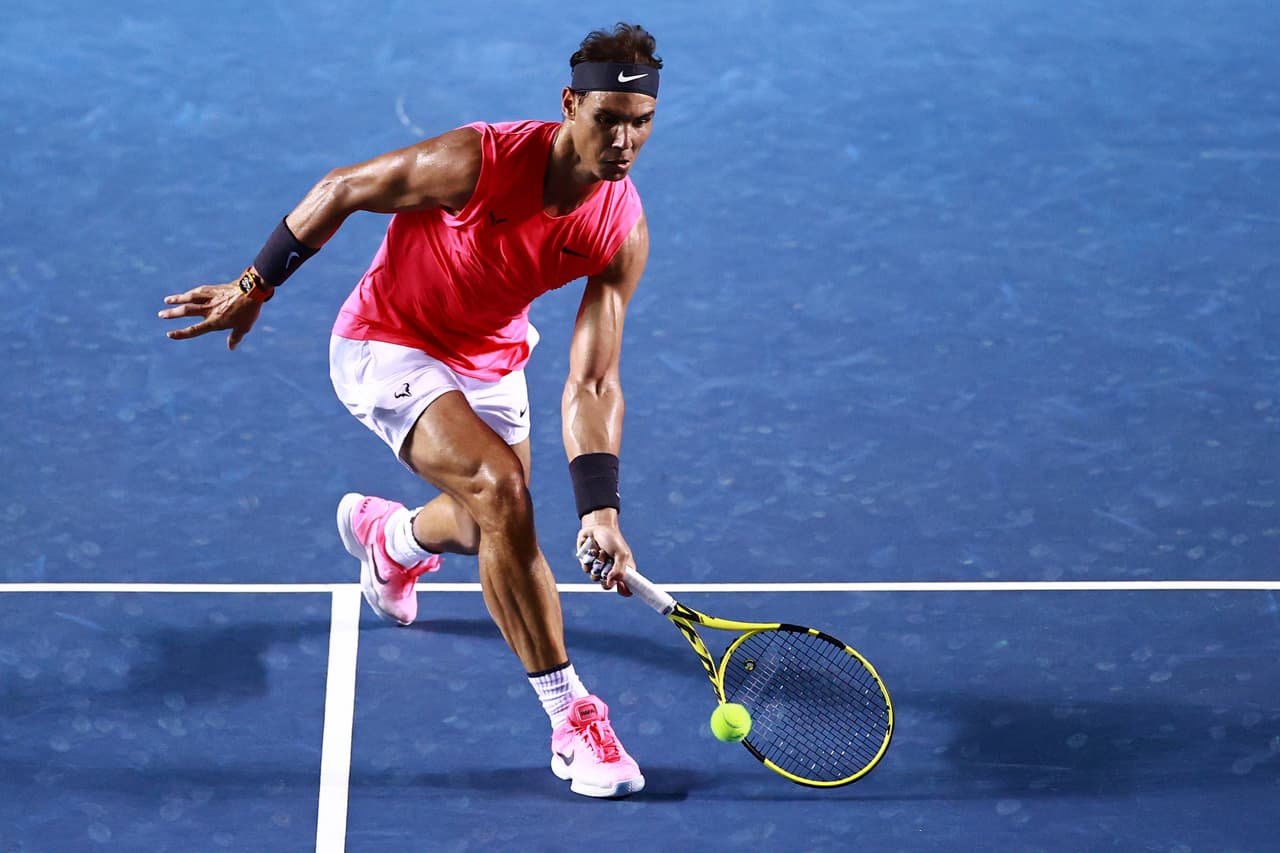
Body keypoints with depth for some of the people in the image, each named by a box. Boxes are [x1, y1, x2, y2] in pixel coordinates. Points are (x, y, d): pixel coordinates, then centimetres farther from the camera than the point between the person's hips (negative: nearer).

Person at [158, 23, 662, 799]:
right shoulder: (477, 162, -32)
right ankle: (572, 720, -19)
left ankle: (387, 536, 59)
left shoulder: (623, 232, -18)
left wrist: (601, 509, -28)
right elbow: (341, 190, -16)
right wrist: (255, 287, -8)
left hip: (491, 359, 6)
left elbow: (591, 386, -18)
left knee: (487, 527, 19)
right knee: (500, 488, -26)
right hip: (388, 346, -6)